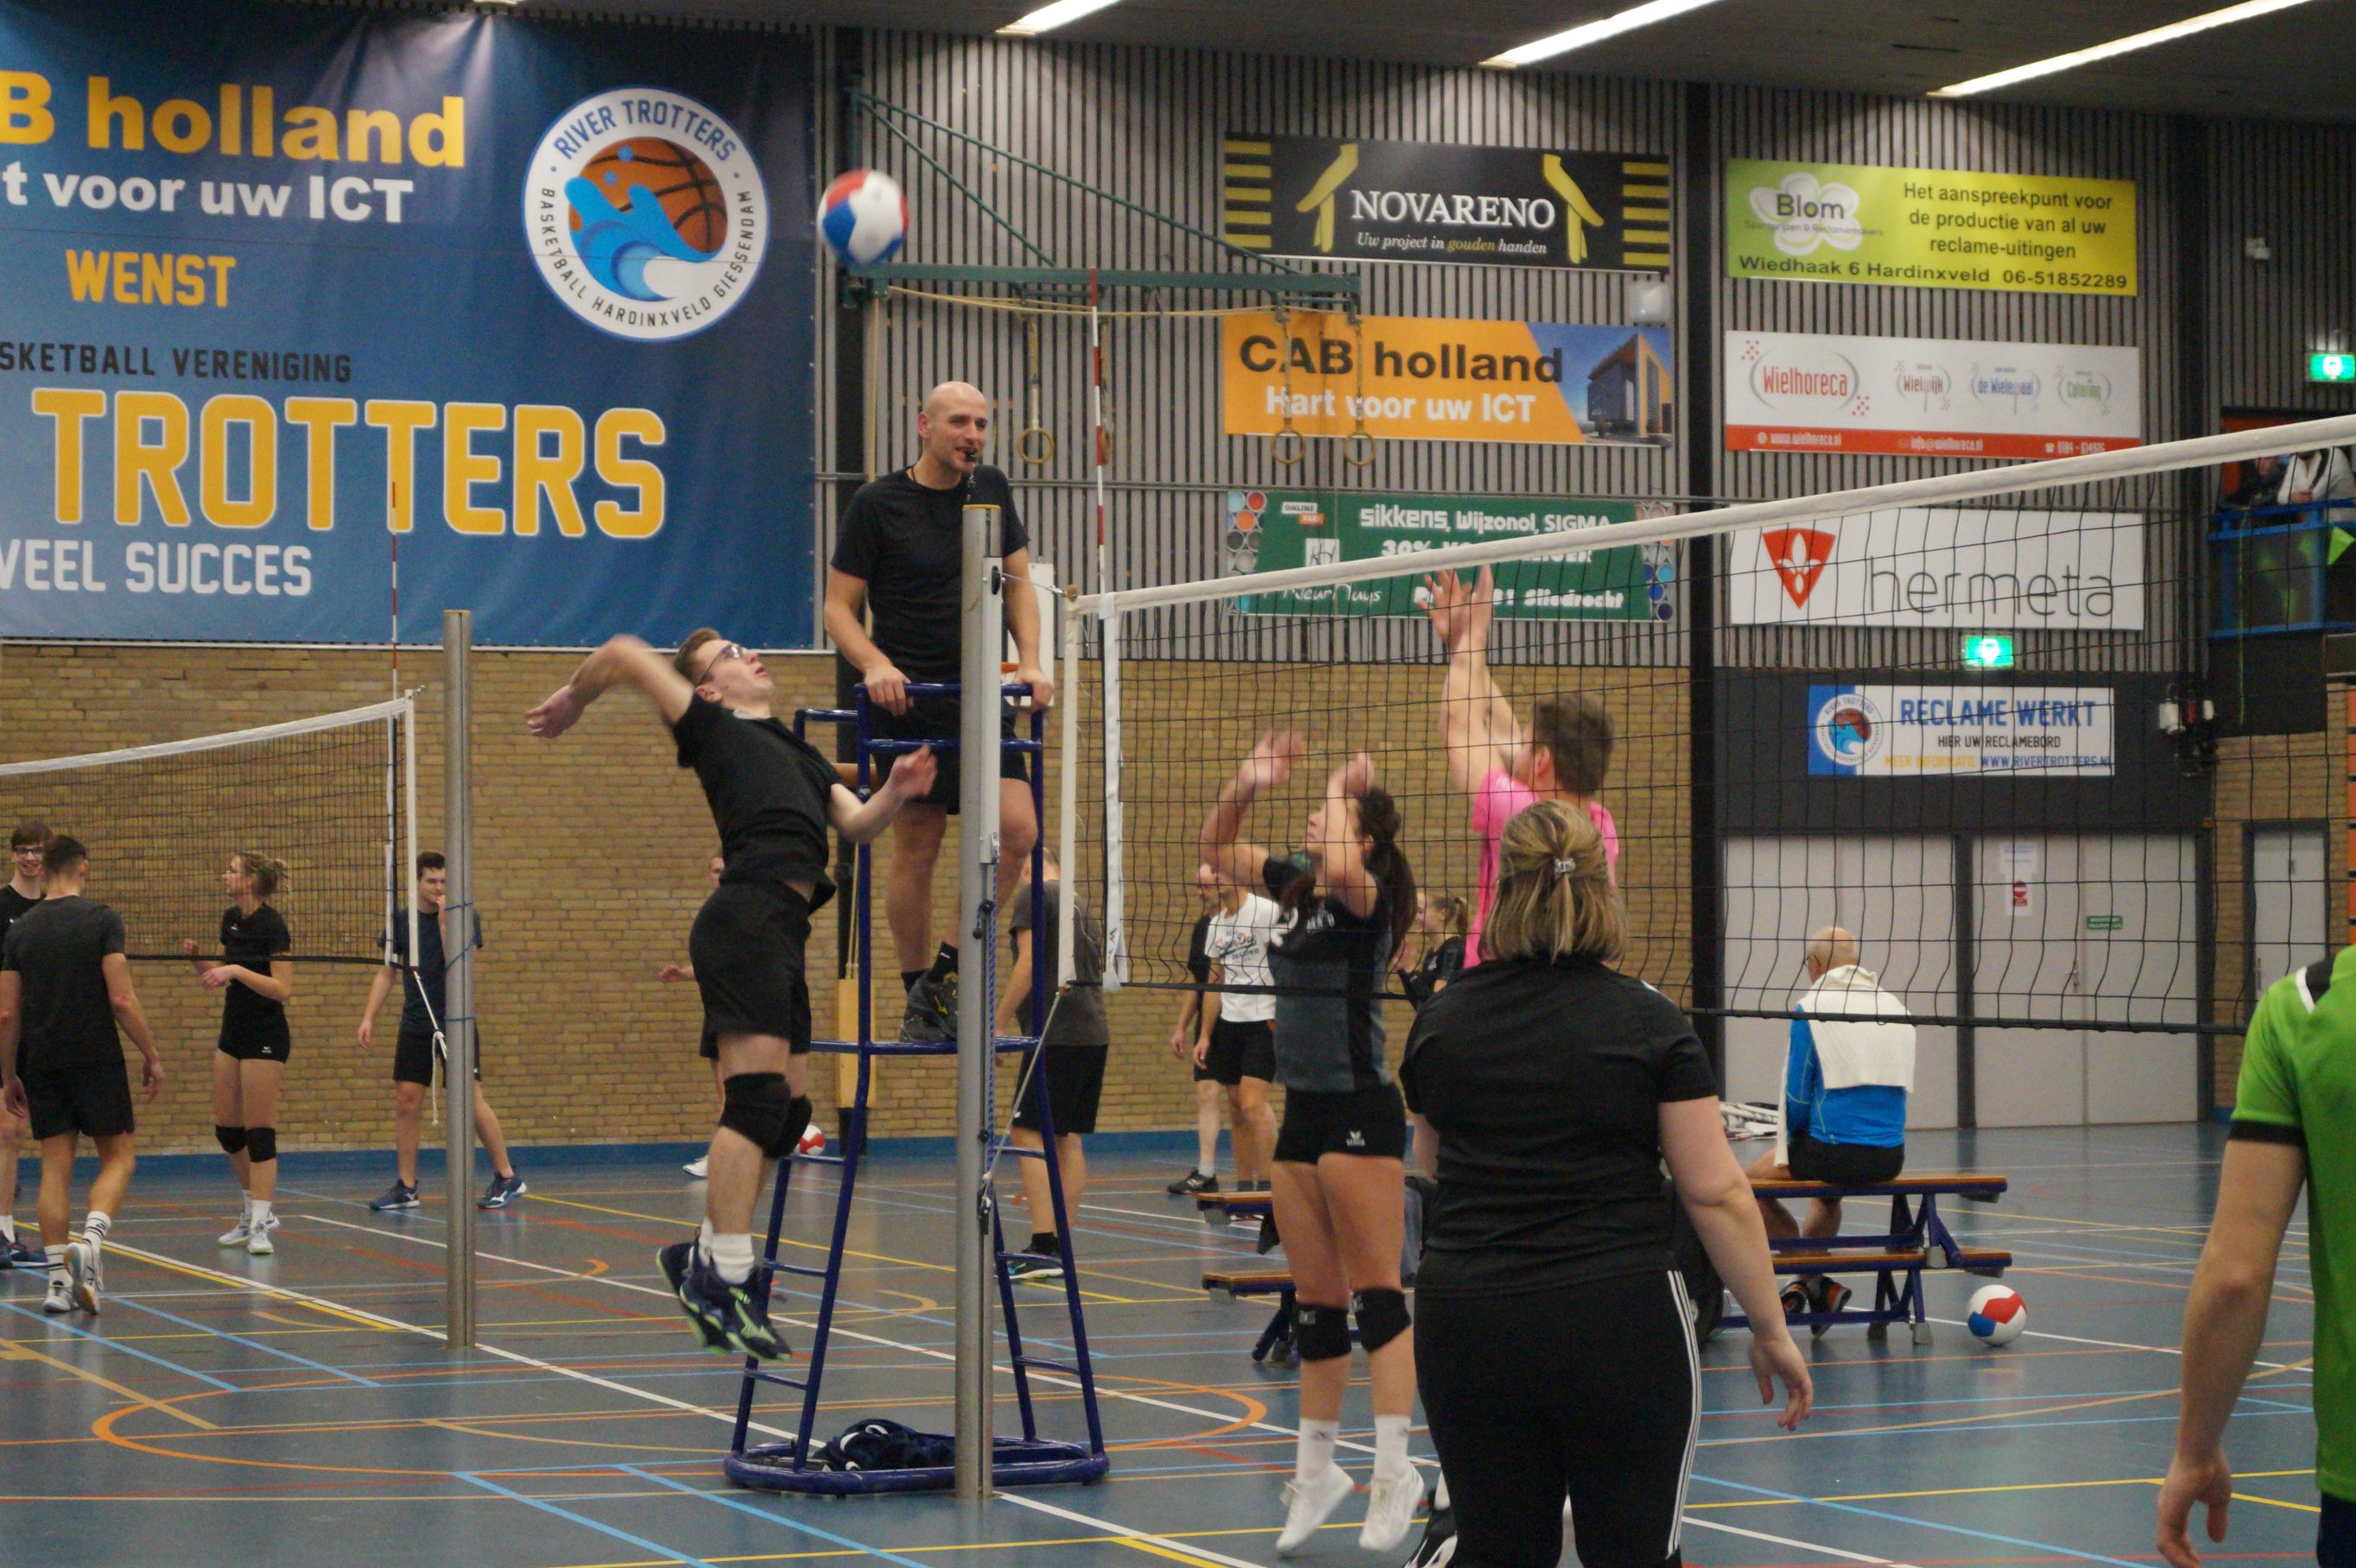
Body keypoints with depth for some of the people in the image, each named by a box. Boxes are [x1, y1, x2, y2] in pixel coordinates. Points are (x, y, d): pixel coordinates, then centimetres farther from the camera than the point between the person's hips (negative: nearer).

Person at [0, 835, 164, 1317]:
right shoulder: (101, 920, -6)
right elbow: (121, 998, -12)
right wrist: (151, 1055, -3)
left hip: (41, 1063, 3)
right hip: (97, 1057, -3)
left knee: (56, 1166, 7)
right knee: (118, 1156, 7)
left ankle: (58, 1278, 3)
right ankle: (91, 1240, -18)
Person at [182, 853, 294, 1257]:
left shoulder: (272, 925, -15)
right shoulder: (231, 919, 9)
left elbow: (282, 989, -19)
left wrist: (236, 970, -26)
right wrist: (198, 958, 0)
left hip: (265, 1039, -9)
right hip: (232, 1034, 9)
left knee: (259, 1131, -6)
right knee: (227, 1129, 11)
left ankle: (259, 1224, -3)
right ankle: (253, 1211, 24)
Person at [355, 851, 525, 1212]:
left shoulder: (465, 917, -3)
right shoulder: (402, 921, 7)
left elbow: (456, 966, -16)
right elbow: (386, 973, 13)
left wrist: (445, 918, -19)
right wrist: (368, 1017, 5)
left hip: (455, 1021, -4)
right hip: (415, 1024, 4)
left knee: (471, 1098, -8)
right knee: (407, 1101, 0)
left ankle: (507, 1178, 1)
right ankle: (405, 1187, 7)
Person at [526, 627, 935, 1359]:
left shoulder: (803, 756, 30)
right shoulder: (713, 729, 9)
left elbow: (857, 824, 18)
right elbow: (626, 653, 3)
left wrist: (896, 792, -1)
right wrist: (573, 701, 18)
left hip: (782, 932, 8)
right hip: (746, 915, -8)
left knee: (787, 1109, 8)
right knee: (756, 1096, -15)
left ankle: (702, 1258, 17)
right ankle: (725, 1278, -17)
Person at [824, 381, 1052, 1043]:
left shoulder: (991, 490, 10)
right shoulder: (877, 503, -4)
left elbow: (1019, 584, 17)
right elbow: (839, 608, -1)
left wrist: (1029, 662, 1)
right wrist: (875, 664, -19)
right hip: (909, 697, -4)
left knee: (1017, 830, -10)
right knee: (916, 850, -2)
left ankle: (947, 971, 4)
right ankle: (919, 995, 11)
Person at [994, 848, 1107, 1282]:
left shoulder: (1034, 893, -2)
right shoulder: (1082, 905, 22)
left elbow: (1028, 965, -12)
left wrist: (999, 1024, -8)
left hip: (1056, 1034, -8)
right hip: (1094, 1033, 8)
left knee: (1029, 1133, -9)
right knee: (1069, 1138, 10)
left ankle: (1042, 1247, -17)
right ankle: (1061, 1245, 10)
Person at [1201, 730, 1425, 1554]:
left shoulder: (1368, 897, -10)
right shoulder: (1296, 889, 12)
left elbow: (1345, 869, -35)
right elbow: (1217, 849, 24)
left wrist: (1340, 790, -19)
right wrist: (1245, 784, 8)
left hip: (1361, 1112, -8)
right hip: (1303, 1110, 8)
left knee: (1377, 1295, -10)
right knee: (1315, 1302, 12)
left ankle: (1394, 1468, -13)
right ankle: (1316, 1470, 18)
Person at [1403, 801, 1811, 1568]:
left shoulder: (1439, 1020, 5)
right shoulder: (1648, 1022, -6)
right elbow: (1716, 1193, -8)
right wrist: (1771, 1330, 0)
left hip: (1463, 1323, 3)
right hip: (1617, 1322, -3)